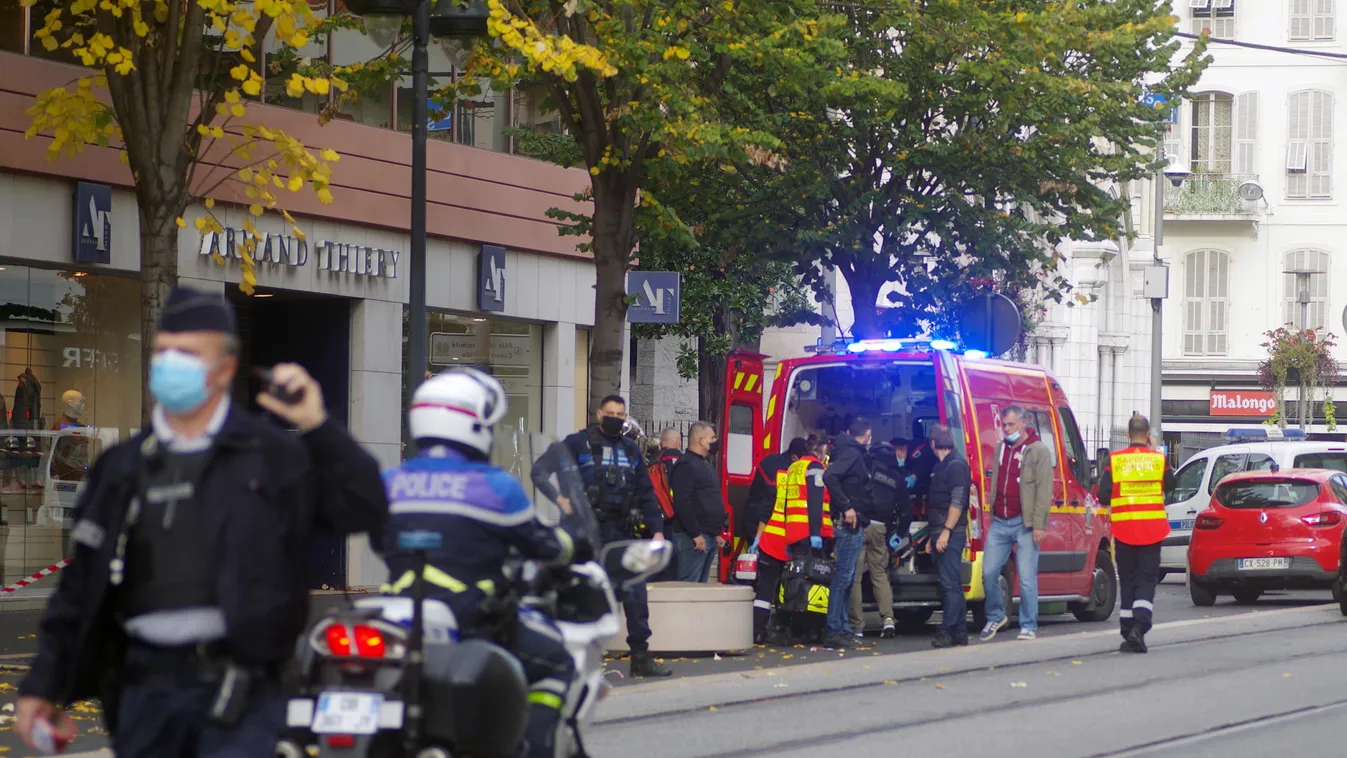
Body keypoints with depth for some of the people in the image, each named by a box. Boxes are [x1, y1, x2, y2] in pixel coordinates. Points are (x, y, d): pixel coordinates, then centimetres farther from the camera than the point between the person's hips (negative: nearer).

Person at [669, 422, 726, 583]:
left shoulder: (705, 465, 20)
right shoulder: (686, 466, -12)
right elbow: (682, 503, -22)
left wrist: (716, 533, 22)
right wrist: (695, 534, -23)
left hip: (709, 538, 10)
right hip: (695, 539, -10)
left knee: (701, 584, 11)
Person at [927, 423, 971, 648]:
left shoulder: (956, 465, -9)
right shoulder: (940, 466, 20)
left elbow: (957, 502, -17)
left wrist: (946, 532, -22)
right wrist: (933, 537, 22)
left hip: (951, 534, -10)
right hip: (940, 534, 10)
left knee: (950, 583, -13)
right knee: (951, 584, 9)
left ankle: (948, 632, -17)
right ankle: (959, 633, 11)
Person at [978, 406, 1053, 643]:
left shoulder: (1038, 450, -4)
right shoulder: (1001, 448, 16)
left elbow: (1044, 490, -8)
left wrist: (1039, 524, -13)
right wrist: (991, 513, 16)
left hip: (1024, 524, -6)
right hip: (999, 522, 6)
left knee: (1027, 578, -4)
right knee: (989, 572, 3)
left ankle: (1028, 627, 3)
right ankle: (995, 616, 22)